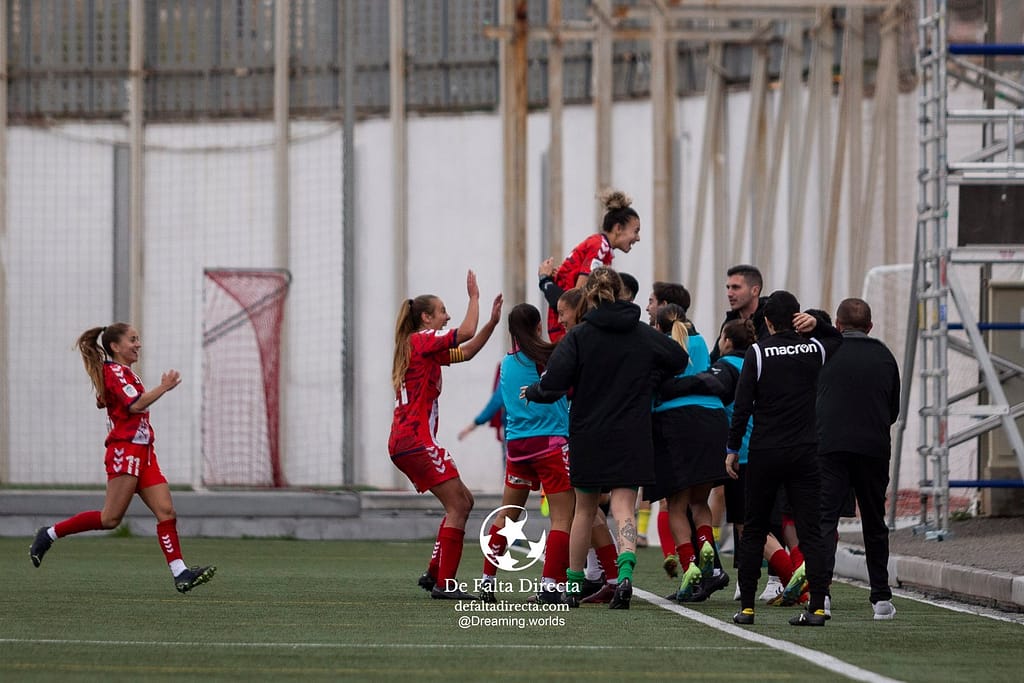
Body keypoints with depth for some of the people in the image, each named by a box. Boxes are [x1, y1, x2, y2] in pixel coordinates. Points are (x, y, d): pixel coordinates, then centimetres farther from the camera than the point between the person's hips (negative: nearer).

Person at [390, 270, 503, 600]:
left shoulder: (423, 347, 21)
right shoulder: (422, 340, -7)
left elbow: (466, 352, 24)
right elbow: (466, 333, -16)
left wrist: (492, 321, 15)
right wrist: (474, 296, -3)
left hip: (404, 442, 10)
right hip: (416, 440, -10)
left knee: (463, 501, 14)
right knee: (457, 505, -10)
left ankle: (433, 573, 14)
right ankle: (445, 583, -14)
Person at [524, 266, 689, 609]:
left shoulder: (579, 336, -8)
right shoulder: (645, 335, 1)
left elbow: (555, 382, -14)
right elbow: (681, 360, 15)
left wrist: (532, 392, 6)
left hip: (588, 435, -1)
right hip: (632, 436, 1)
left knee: (585, 509, 15)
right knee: (624, 507, -3)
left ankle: (573, 583, 23)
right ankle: (625, 572, -27)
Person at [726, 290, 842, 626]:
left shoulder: (758, 353, -6)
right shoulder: (815, 349, 3)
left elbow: (742, 405, -8)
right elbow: (837, 338, 28)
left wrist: (733, 449, 1)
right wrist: (816, 323, 8)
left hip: (765, 454, -2)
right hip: (806, 452, 2)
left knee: (753, 532, 8)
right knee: (811, 532, 0)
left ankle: (746, 606, 7)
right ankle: (817, 606, -10)